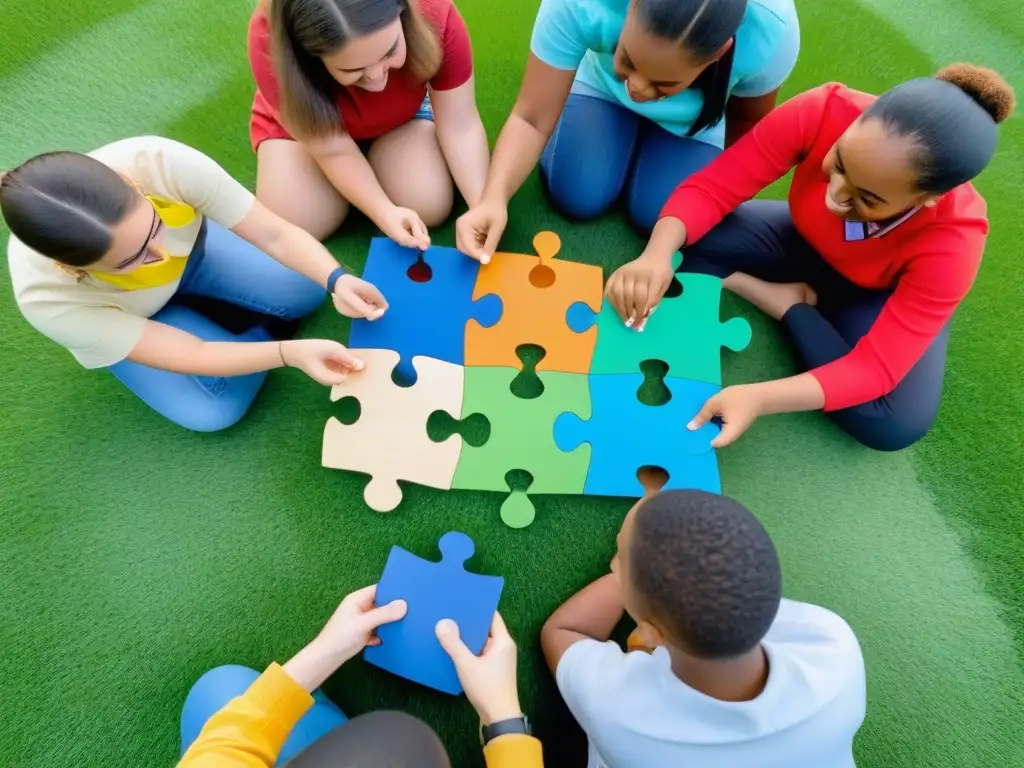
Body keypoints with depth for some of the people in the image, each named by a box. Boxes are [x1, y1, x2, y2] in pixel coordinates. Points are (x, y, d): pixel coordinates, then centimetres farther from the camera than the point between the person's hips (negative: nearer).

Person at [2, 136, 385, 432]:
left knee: (308, 290, -12)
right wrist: (292, 352, -49)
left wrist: (336, 279, -48)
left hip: (190, 249, 3)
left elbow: (274, 233, -31)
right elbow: (190, 356, -34)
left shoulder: (162, 162, -39)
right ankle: (269, 328, 6)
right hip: (121, 323, -2)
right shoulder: (46, 297, -38)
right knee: (214, 411, -21)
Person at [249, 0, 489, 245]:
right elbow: (333, 150, -29)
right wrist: (384, 212, -42)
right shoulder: (269, 39, -37)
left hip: (400, 118, 1)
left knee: (429, 209, -21)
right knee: (295, 224, -18)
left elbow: (460, 126, -27)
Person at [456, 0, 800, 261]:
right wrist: (494, 197, -53)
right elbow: (532, 119, -37)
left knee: (658, 217, -15)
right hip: (602, 87, 0)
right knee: (577, 198, -15)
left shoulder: (772, 30, -36)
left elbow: (747, 123, -16)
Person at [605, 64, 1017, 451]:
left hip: (882, 295, 0)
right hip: (804, 242, 1)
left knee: (899, 423, -27)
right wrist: (657, 254, -51)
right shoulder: (824, 112, -33)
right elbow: (711, 188, -30)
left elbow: (875, 368, -35)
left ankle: (791, 306, -8)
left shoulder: (952, 243, -35)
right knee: (690, 237, -26)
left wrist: (759, 397, -51)